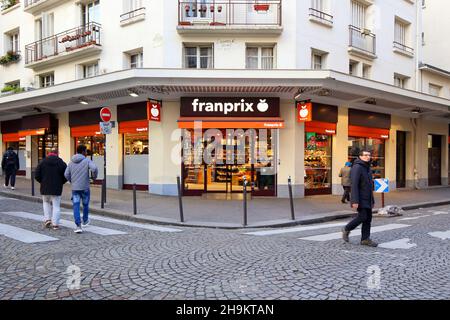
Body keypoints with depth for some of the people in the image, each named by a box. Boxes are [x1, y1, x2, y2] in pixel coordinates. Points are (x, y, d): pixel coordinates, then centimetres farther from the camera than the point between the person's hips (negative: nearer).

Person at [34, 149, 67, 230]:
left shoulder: (42, 162, 0)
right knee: (56, 206, 3)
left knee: (46, 203, 22)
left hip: (45, 188, 1)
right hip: (57, 188, -1)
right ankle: (55, 224, 1)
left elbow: (37, 175, -1)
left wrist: (43, 182, 14)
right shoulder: (61, 163, -2)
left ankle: (47, 219, 12)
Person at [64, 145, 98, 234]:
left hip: (75, 188, 2)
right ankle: (85, 221, 39)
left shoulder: (71, 162, 8)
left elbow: (66, 174, 4)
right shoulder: (87, 160, -6)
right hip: (85, 188, -2)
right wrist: (94, 177, -2)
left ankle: (78, 226, -12)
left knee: (76, 207, 0)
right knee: (85, 204, 20)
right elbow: (94, 168, -22)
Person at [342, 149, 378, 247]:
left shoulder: (368, 168, 15)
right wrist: (355, 201, -26)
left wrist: (372, 200, 20)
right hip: (360, 199, -9)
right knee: (362, 217, -12)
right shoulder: (357, 167, -13)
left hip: (367, 199, 9)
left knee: (368, 218, 5)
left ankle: (365, 239, 10)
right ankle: (346, 230, 8)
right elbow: (354, 185, -20)